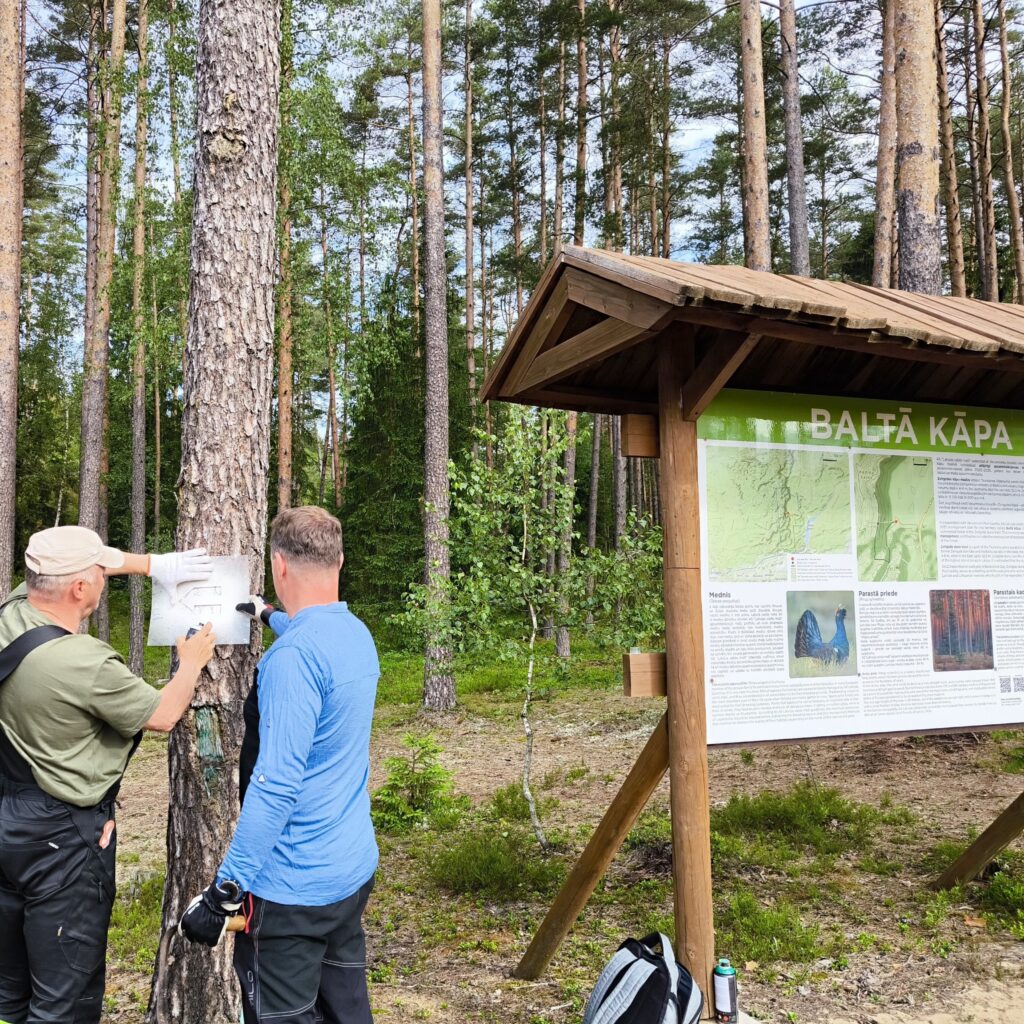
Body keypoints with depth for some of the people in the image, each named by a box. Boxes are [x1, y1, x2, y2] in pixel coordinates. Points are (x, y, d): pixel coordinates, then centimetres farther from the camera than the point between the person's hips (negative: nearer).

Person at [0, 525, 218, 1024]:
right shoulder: (86, 663, -27)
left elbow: (71, 566, 14)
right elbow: (162, 716, -11)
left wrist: (153, 564, 11)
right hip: (61, 837, -8)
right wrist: (191, 663, 5)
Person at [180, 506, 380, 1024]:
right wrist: (273, 616, 42)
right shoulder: (359, 633, 4)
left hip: (294, 885, -9)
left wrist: (224, 890, -23)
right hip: (356, 869, 9)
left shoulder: (292, 656, -23)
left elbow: (276, 785, -27)